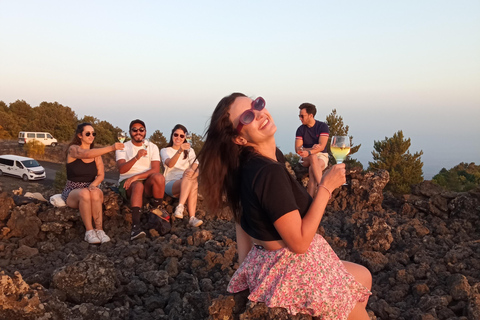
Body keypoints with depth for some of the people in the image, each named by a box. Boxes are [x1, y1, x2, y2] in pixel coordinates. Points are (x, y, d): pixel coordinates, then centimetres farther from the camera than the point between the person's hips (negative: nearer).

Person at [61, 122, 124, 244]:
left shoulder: (96, 153, 10)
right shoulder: (73, 149, -5)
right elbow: (86, 154, -29)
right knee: (85, 193, -38)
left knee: (96, 193, -34)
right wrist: (111, 148, -38)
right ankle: (89, 231, -34)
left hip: (90, 189, 3)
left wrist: (93, 184, -20)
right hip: (72, 192, -3)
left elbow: (101, 175, 3)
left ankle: (99, 230, -34)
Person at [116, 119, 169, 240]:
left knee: (159, 177, -31)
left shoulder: (152, 147, 10)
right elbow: (121, 169, -13)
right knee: (138, 185, -37)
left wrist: (136, 177, -20)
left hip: (147, 182, 2)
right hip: (127, 182, -2)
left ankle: (156, 207, -6)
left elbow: (155, 170, -6)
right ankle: (136, 226, -48)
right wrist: (136, 157, -30)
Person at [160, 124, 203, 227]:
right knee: (190, 180, -35)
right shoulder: (165, 151, 12)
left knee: (193, 182, -36)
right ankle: (192, 217, -46)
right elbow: (170, 164, -13)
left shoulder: (189, 151, 23)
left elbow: (196, 167, 4)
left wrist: (192, 171, -22)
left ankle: (180, 207, -49)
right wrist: (180, 151, -32)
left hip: (186, 184, 3)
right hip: (170, 183, -2)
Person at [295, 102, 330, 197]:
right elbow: (297, 149, -7)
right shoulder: (301, 129, 3)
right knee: (313, 157, -37)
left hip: (322, 156, -1)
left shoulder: (323, 126, -5)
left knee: (312, 169, -36)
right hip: (307, 158, 2)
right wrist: (312, 148, -24)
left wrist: (308, 152, -36)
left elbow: (322, 146, -18)